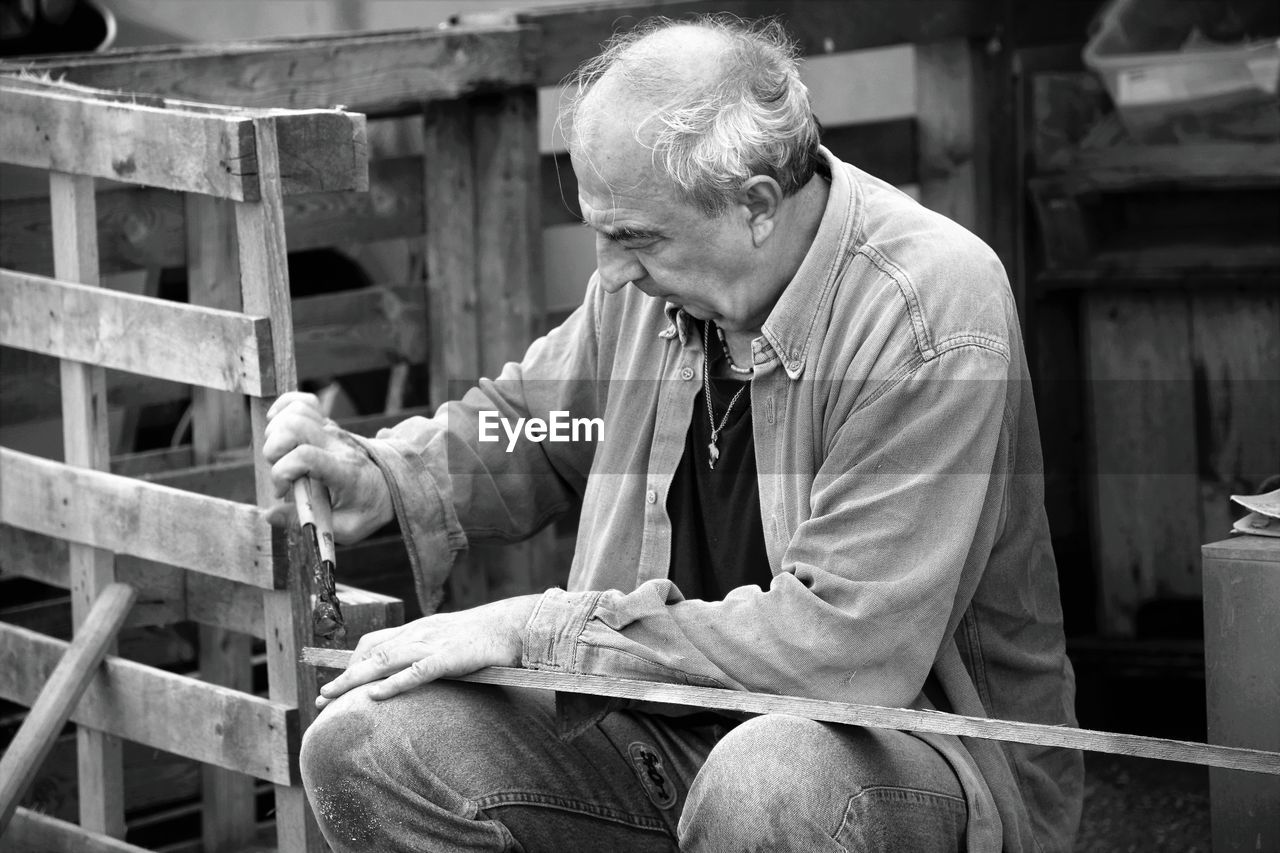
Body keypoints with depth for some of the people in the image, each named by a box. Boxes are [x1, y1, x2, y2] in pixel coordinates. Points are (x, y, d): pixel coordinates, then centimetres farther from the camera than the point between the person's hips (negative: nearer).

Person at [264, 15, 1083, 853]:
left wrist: (538, 630, -22)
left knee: (767, 783, -41)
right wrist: (385, 478, -2)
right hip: (679, 728, 7)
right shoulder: (657, 269, 0)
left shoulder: (933, 317, -23)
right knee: (365, 744, -10)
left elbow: (844, 641, -28)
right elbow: (531, 425, 21)